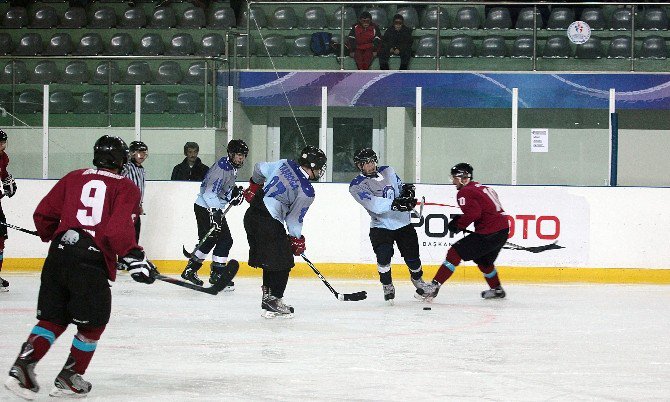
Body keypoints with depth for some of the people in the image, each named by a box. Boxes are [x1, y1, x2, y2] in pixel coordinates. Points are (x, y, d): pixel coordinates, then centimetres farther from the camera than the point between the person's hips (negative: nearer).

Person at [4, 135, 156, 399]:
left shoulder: (74, 178, 16)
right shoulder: (126, 188, 4)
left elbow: (43, 215, 15)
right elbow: (119, 228, -13)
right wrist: (134, 258, -10)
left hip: (58, 255, 5)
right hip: (92, 262, -5)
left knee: (52, 318, 14)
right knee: (93, 323, 12)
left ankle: (22, 367, -2)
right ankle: (69, 379, 15)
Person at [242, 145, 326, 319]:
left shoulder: (285, 164, 5)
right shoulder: (306, 192, -13)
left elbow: (260, 168, 17)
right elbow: (294, 219, -6)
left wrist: (254, 186, 36)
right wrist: (297, 240, 11)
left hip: (252, 214, 9)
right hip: (269, 224, -9)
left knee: (270, 261, 20)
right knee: (283, 262, 2)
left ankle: (268, 297, 25)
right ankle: (274, 300, 2)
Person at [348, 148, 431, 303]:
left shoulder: (388, 171, 4)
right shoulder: (357, 186, -13)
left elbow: (400, 185, 21)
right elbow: (373, 204, -27)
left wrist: (406, 189, -5)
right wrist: (395, 204, -40)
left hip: (403, 223, 4)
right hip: (381, 225, -4)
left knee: (412, 255, 6)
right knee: (383, 255, -22)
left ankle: (417, 278, 36)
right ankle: (387, 286, 0)